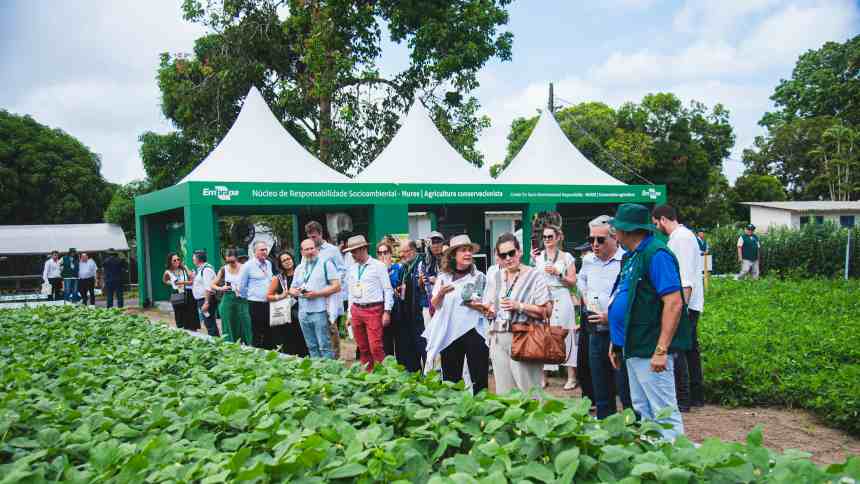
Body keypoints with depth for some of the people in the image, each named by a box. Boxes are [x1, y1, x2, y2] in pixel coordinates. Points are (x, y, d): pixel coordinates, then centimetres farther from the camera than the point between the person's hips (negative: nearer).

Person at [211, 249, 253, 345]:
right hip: (228, 301, 2)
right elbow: (212, 285, 6)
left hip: (242, 301, -1)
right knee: (229, 328, 5)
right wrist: (220, 288, -13)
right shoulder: (224, 269, 2)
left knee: (245, 326, -3)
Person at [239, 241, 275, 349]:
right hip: (256, 305, -6)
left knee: (269, 334, 9)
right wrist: (248, 296, 6)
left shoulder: (269, 264, 10)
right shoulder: (248, 266, -8)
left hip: (269, 303, 6)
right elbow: (242, 286, -3)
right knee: (257, 335, -1)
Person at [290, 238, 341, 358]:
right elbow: (292, 289, 21)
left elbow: (336, 287, -7)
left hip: (320, 311, -6)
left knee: (325, 346, -6)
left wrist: (317, 293, -16)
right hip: (303, 312, 6)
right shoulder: (299, 268, 18)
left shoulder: (325, 263, 0)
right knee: (311, 347, 11)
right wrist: (294, 292, -3)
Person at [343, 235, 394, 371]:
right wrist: (350, 314, 15)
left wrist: (387, 312, -9)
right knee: (362, 348, 9)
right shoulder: (352, 270, 13)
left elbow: (388, 289, -3)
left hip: (374, 310, -5)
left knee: (375, 347, -11)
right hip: (356, 311, 5)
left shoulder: (378, 266, -2)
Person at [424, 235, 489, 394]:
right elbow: (435, 305, 9)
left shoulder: (479, 277, 3)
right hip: (449, 333, 2)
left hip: (474, 332, -2)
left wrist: (475, 305, -17)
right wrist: (440, 294, -11)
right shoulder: (443, 277, 8)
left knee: (479, 379, -2)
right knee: (450, 379, 8)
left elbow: (488, 308, 4)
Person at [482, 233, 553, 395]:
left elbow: (547, 311, -9)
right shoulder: (495, 278, 13)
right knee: (503, 393, 9)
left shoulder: (534, 276, -3)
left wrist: (519, 306, -15)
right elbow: (489, 311, 17)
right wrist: (487, 309, -5)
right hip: (499, 341, 5)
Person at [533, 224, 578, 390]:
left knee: (566, 335, -3)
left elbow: (573, 282, 3)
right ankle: (542, 376, 5)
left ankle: (571, 376, 4)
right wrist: (533, 262, -2)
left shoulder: (566, 257, 6)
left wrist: (558, 273, -10)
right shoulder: (538, 256, 11)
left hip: (561, 300, -2)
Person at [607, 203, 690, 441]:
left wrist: (661, 350, -24)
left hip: (650, 351, -10)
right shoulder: (632, 256, 14)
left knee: (664, 413, -3)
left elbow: (674, 303, -22)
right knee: (643, 411, 18)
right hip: (634, 349, 10)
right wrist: (616, 342, 19)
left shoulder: (656, 254, -15)